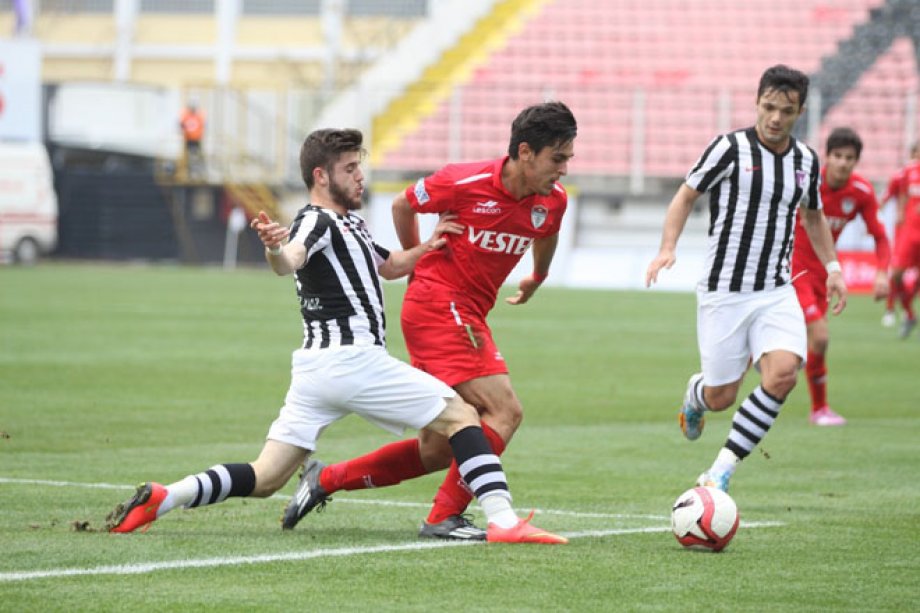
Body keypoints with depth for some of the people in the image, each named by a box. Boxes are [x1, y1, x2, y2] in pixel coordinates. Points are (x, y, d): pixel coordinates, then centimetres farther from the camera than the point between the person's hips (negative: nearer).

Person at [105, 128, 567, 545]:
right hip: (354, 359, -9)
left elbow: (387, 266, 36)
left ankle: (163, 497, -10)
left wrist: (428, 247, 18)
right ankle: (502, 520, -14)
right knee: (460, 415, -2)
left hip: (314, 368, 9)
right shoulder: (317, 222, -9)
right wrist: (275, 249, -53)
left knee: (266, 479, 4)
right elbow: (289, 262, -30)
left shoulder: (348, 223, 22)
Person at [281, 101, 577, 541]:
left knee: (436, 451, 7)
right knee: (504, 410, -19)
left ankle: (325, 479, 19)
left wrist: (537, 279, 42)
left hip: (468, 317, 7)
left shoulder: (552, 201, -1)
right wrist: (416, 262, 13)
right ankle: (444, 517, -14)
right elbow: (402, 205, 2)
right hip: (438, 305, -7)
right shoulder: (465, 183, -17)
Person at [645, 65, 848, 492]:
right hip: (723, 292, -3)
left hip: (776, 293, 3)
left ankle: (719, 473, -12)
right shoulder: (730, 148, -8)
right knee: (721, 398, 1)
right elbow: (685, 197, -1)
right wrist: (668, 248, -16)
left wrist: (832, 267, 14)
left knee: (783, 373, -22)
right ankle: (695, 393, 43)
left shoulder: (806, 160, 7)